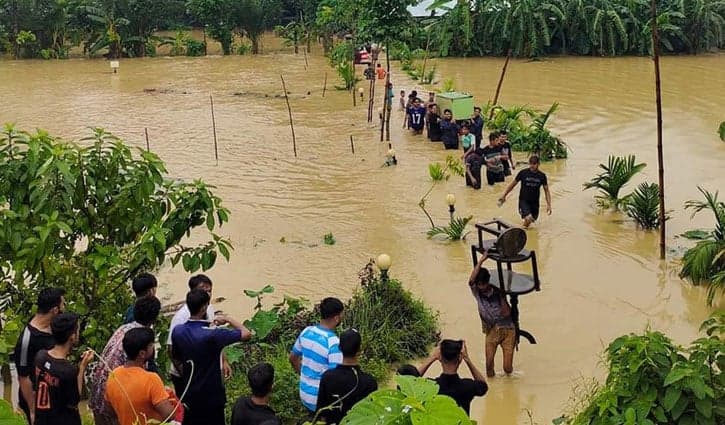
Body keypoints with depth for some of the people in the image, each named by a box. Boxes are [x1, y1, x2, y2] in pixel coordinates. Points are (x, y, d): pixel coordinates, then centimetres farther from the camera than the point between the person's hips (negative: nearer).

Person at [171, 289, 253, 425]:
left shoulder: (177, 331, -8)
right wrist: (228, 319, -8)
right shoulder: (212, 335, -27)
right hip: (211, 396, -5)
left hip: (189, 395, 5)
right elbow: (246, 334, -23)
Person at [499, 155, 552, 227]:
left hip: (535, 202, 3)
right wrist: (504, 196, 3)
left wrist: (549, 205, -7)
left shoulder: (542, 176, -5)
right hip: (524, 200, -3)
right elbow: (513, 185, 0)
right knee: (529, 218, -25)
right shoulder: (523, 173, -11)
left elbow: (546, 191, 2)